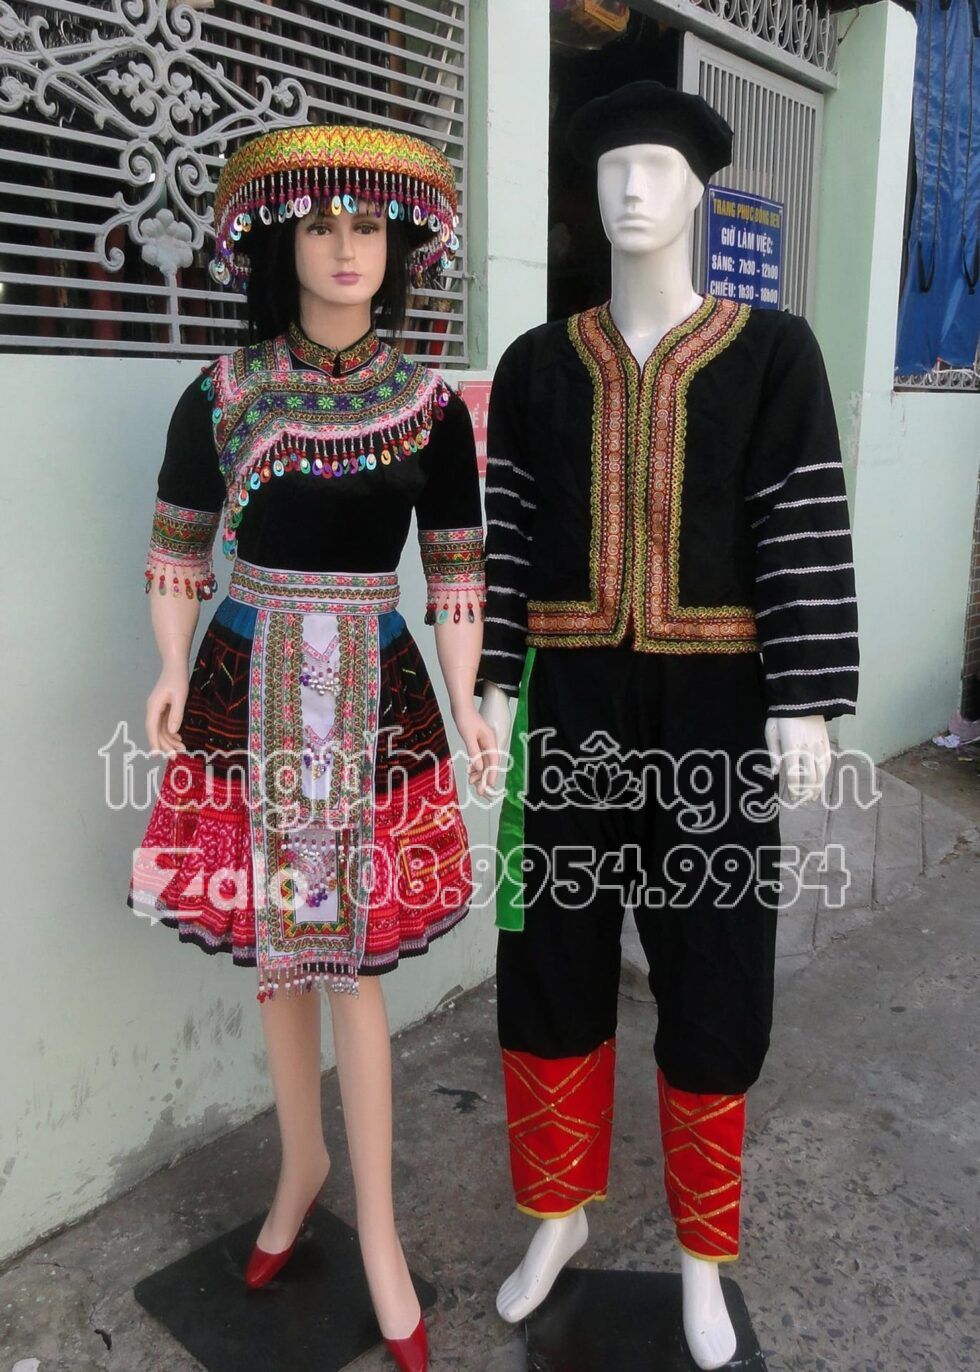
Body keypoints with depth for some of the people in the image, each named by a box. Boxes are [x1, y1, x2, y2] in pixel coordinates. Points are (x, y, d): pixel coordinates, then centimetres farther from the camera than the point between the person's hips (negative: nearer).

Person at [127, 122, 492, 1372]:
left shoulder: (431, 408, 0)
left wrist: (465, 701, -5)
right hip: (248, 684, 2)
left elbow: (457, 568, 3)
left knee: (350, 962, 2)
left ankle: (376, 1228, 21)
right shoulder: (218, 396, 0)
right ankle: (302, 1162, 37)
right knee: (270, 950, 12)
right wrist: (172, 671, -4)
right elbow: (178, 547, 8)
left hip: (375, 688, -1)